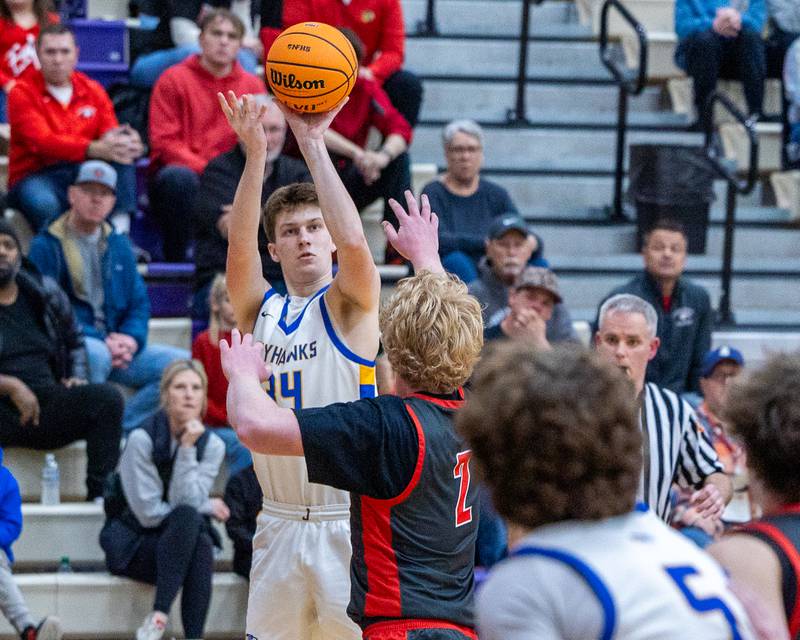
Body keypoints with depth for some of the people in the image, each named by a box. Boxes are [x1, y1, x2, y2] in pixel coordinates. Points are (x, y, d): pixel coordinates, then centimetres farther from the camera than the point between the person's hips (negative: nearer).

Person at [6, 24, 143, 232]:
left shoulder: (93, 90, 10)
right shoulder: (23, 93, -5)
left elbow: (111, 133, 0)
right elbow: (43, 142, -20)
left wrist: (124, 143, -29)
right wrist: (95, 149, -36)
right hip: (36, 177, -4)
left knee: (122, 160, -24)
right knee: (43, 205, -40)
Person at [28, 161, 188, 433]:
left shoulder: (119, 245, 17)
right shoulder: (47, 246, -2)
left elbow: (139, 303, 16)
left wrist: (132, 338, -7)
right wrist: (101, 341, -19)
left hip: (116, 344, 6)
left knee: (183, 363, -13)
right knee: (96, 354, -40)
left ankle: (118, 424, -20)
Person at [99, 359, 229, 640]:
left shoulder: (212, 445, -1)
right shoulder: (142, 439, -13)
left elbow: (186, 501, -14)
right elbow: (148, 513, -14)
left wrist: (188, 449, -21)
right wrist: (207, 507, -6)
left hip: (183, 543, 4)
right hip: (133, 546, -3)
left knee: (202, 543, -34)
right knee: (187, 518, -34)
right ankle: (159, 617, -41)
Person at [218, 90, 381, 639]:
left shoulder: (349, 304, 0)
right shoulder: (261, 309, 11)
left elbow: (352, 240, -20)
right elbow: (239, 249, -8)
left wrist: (313, 143, -19)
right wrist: (255, 155, -20)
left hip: (348, 522, -4)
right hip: (280, 524, 4)